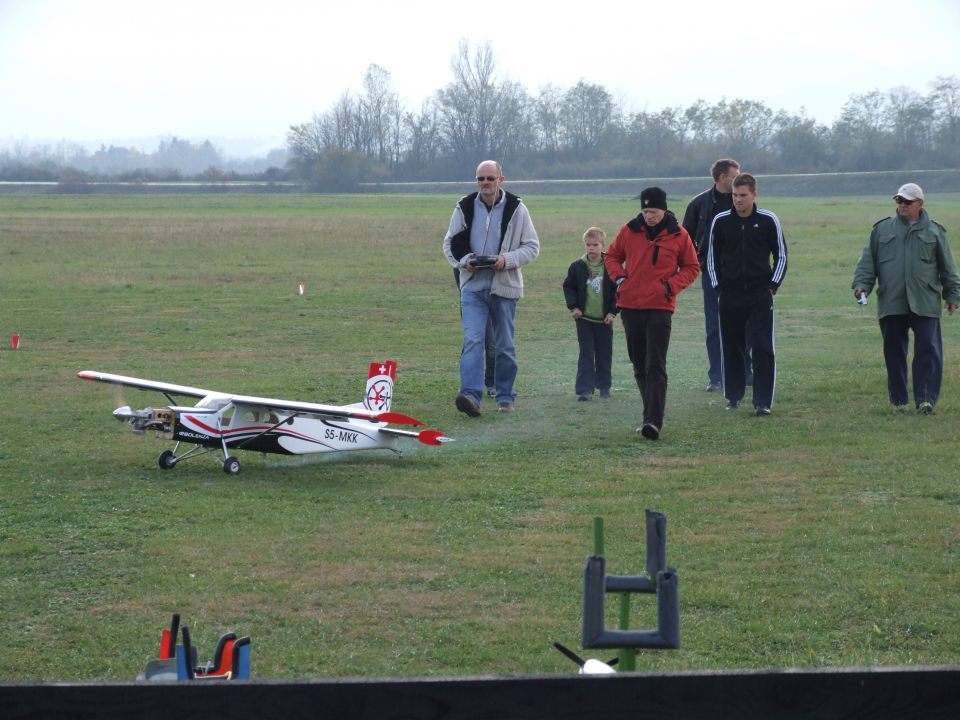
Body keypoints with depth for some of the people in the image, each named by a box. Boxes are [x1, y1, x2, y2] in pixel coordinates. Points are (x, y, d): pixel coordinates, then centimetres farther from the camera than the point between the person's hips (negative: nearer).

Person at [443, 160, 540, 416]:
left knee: (504, 346, 10)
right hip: (472, 286, 0)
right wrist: (464, 261, -9)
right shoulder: (464, 208, 4)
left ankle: (505, 397, 21)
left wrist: (508, 259, -15)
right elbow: (450, 244, 11)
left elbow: (532, 246, 2)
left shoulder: (516, 209, -1)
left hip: (504, 287, 0)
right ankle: (471, 395, -25)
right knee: (472, 340, -15)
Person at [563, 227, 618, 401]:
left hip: (604, 319, 0)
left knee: (604, 354, 9)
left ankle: (604, 386, 22)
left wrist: (613, 311, -4)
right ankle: (585, 389, -4)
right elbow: (568, 287, 8)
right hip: (584, 318, 0)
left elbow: (618, 291, 2)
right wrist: (573, 307, -4)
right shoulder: (577, 266, -2)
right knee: (586, 354, -3)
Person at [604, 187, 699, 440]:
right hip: (630, 306, 4)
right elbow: (612, 256, 18)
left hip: (660, 308, -4)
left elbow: (692, 267, 9)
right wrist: (618, 276, -1)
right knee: (640, 366, 11)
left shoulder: (678, 236, -1)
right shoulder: (629, 231, 4)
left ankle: (653, 421, -19)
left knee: (655, 367, -12)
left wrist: (672, 285, -7)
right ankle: (652, 415, 23)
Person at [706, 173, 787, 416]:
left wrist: (773, 286, 0)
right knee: (731, 348, 7)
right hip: (730, 294, 2)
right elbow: (712, 256, 13)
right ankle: (733, 396, 19)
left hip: (760, 295, -2)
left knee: (763, 348, -7)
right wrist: (718, 286, 6)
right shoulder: (721, 221, 2)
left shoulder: (768, 220, -1)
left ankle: (763, 401, -6)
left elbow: (781, 256, 8)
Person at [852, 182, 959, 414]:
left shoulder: (934, 231, 9)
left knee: (928, 350, -9)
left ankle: (926, 399, -7)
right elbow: (868, 261, 11)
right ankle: (899, 400, 13)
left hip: (925, 305, -1)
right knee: (894, 352, 5)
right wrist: (862, 284, -3)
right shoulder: (882, 229, 12)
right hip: (891, 304, 1)